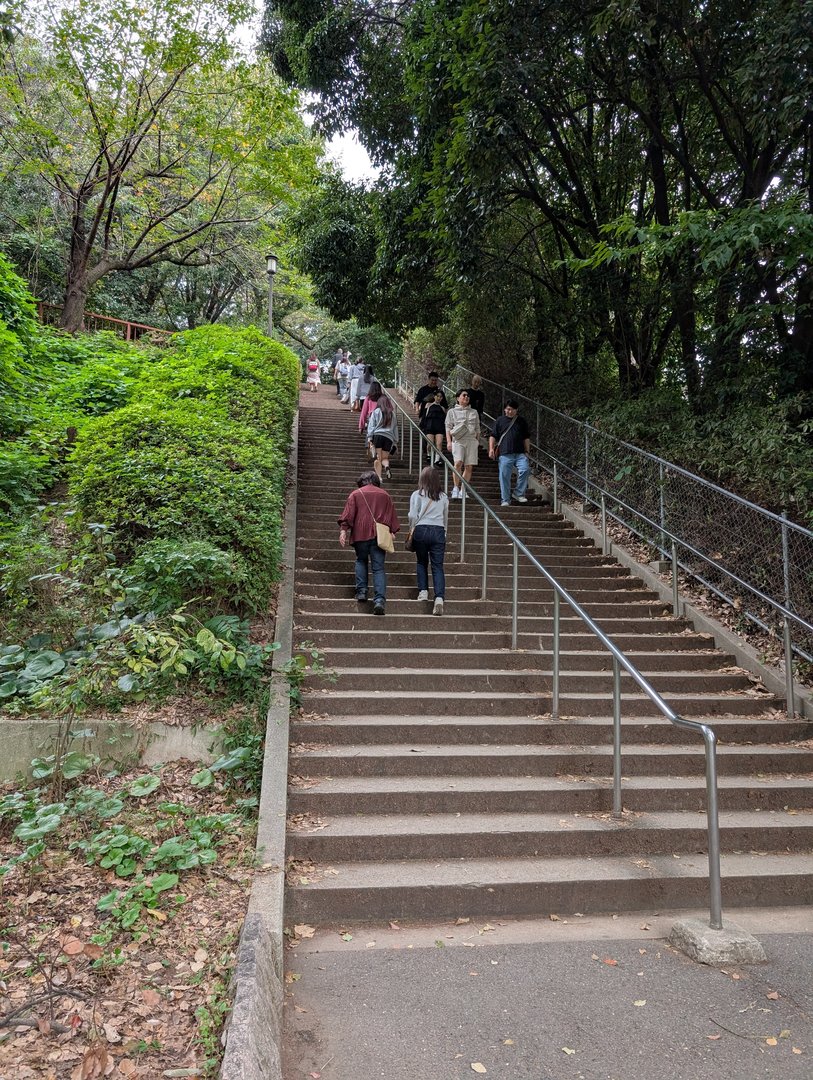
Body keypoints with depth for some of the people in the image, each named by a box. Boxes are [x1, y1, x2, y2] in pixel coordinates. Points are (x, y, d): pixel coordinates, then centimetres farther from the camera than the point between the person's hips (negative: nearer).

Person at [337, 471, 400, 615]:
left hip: (360, 534, -1)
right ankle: (380, 599, -16)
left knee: (361, 561, 21)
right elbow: (392, 516, 14)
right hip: (379, 535, 1)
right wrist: (392, 532, 17)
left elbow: (348, 514, -1)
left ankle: (361, 591, 7)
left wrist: (343, 530, -5)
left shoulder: (356, 494, 10)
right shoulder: (385, 495, 16)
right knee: (379, 568, -2)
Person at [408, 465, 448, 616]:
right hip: (439, 531, 2)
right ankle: (439, 598, -14)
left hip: (421, 530, -1)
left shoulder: (417, 495, 1)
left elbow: (413, 516, -4)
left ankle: (423, 591, 14)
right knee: (438, 566, -1)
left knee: (421, 562, 18)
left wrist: (412, 530, 11)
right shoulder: (443, 497, 10)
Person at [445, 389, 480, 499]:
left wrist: (477, 442, 14)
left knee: (469, 466, -3)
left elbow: (477, 429, 23)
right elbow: (448, 427, 7)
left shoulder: (474, 412, 22)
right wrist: (449, 441, -5)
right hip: (458, 440, -3)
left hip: (471, 440, 3)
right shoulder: (452, 411, 13)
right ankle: (456, 487, -12)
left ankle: (463, 490, 5)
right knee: (458, 463, -21)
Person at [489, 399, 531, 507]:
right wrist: (491, 448, -4)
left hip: (520, 453, 1)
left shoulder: (521, 421, 17)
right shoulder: (500, 420, 12)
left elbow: (526, 438, 20)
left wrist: (527, 451, 12)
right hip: (505, 454, -1)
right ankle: (505, 500, 8)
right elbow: (493, 436, 10)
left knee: (525, 470, -21)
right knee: (504, 477, -2)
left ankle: (519, 493, -6)